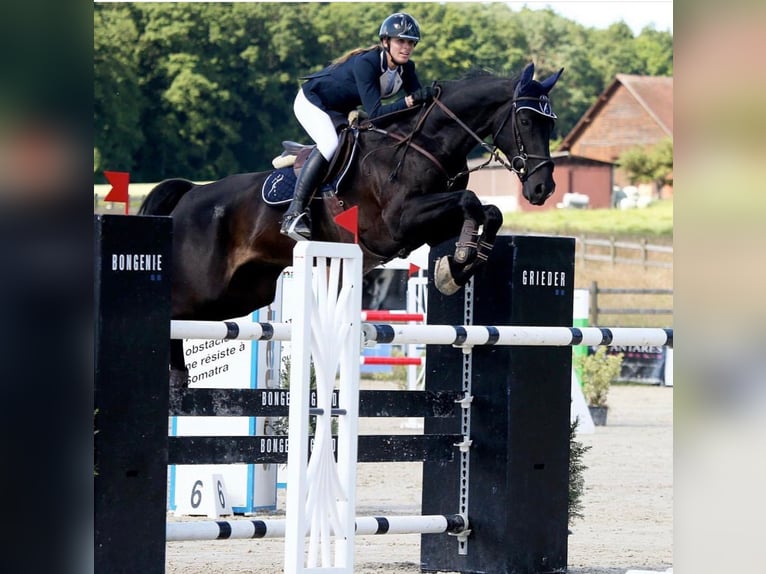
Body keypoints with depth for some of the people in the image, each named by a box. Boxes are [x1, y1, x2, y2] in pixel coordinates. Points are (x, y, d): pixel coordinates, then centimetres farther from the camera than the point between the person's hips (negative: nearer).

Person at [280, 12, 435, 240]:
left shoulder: (406, 69, -12)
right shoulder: (366, 63, -33)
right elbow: (375, 113, -40)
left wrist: (428, 97, -33)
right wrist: (411, 100, -49)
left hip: (342, 111, 9)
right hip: (312, 101, -9)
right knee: (330, 144, -31)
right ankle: (294, 213, -36)